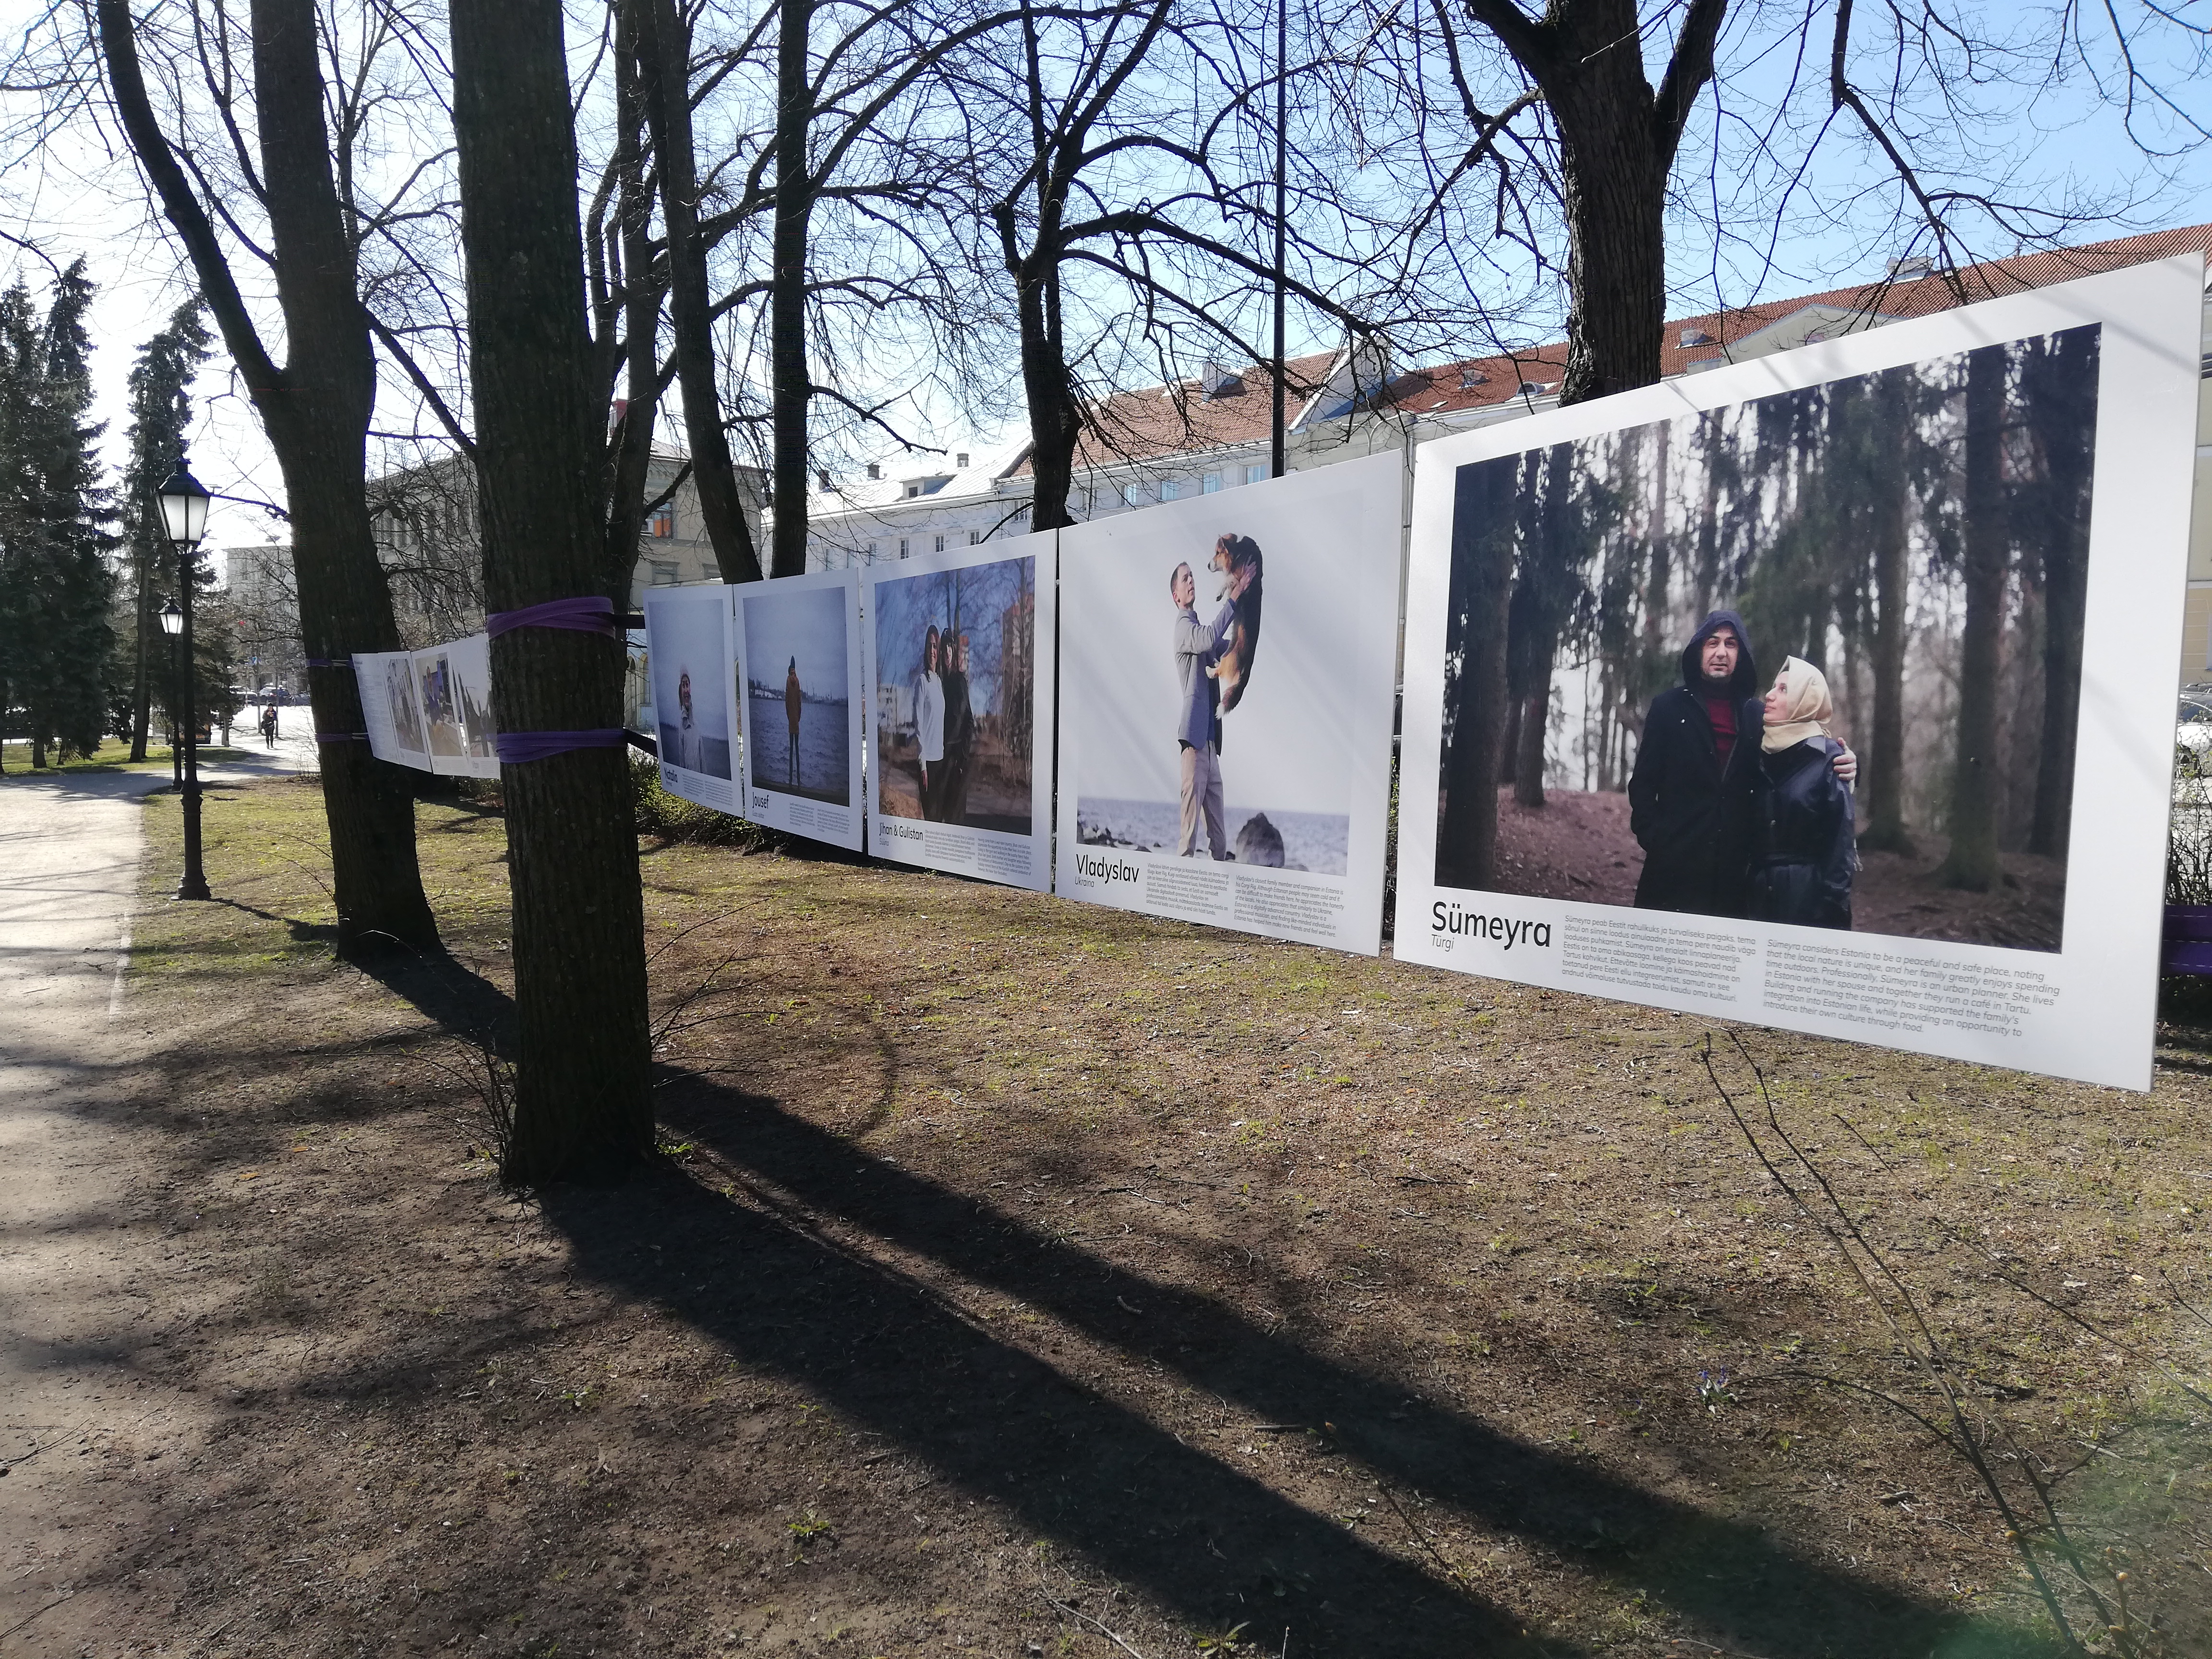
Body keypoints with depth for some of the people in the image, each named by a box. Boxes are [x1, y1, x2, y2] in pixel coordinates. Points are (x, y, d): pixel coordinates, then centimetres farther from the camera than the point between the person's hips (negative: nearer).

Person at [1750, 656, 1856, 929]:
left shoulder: (1829, 757, -7)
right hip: (1760, 892, 5)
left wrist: (1832, 911, -14)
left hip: (1810, 893, -5)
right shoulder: (1762, 752, 8)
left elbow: (1841, 838, -10)